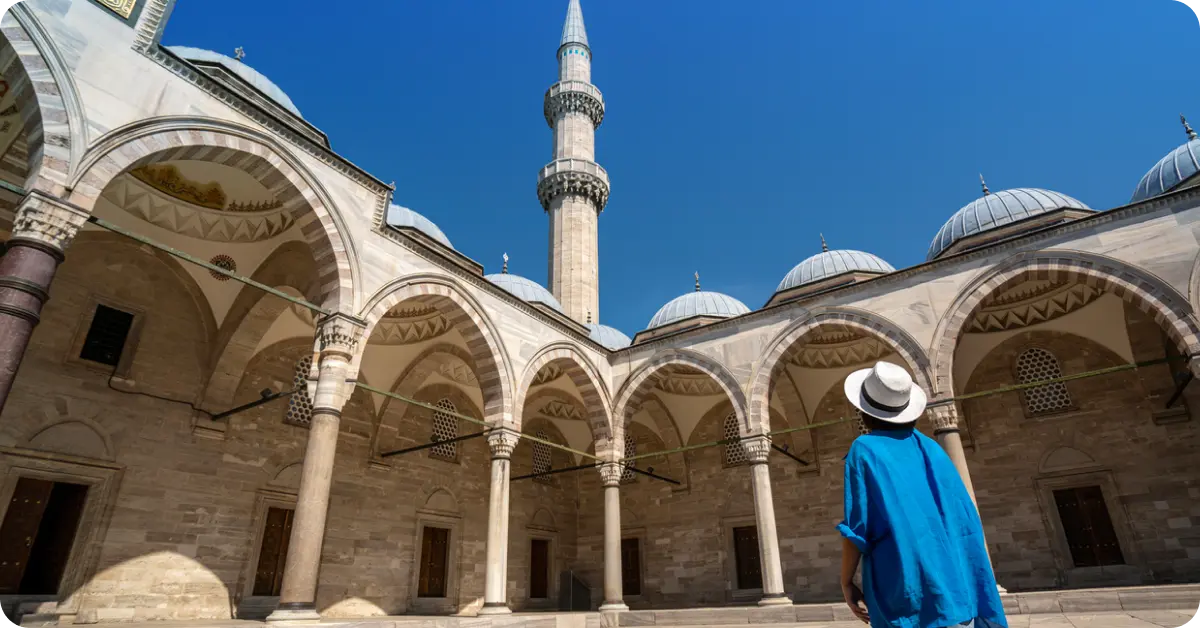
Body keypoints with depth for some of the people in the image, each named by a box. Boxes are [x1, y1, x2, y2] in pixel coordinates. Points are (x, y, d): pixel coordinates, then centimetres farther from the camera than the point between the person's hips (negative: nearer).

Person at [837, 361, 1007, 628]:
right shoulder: (930, 448, 9)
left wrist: (846, 582, -1)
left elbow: (857, 526, -11)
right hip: (953, 586, 6)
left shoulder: (865, 449, -6)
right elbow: (967, 519, 9)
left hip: (904, 593, -5)